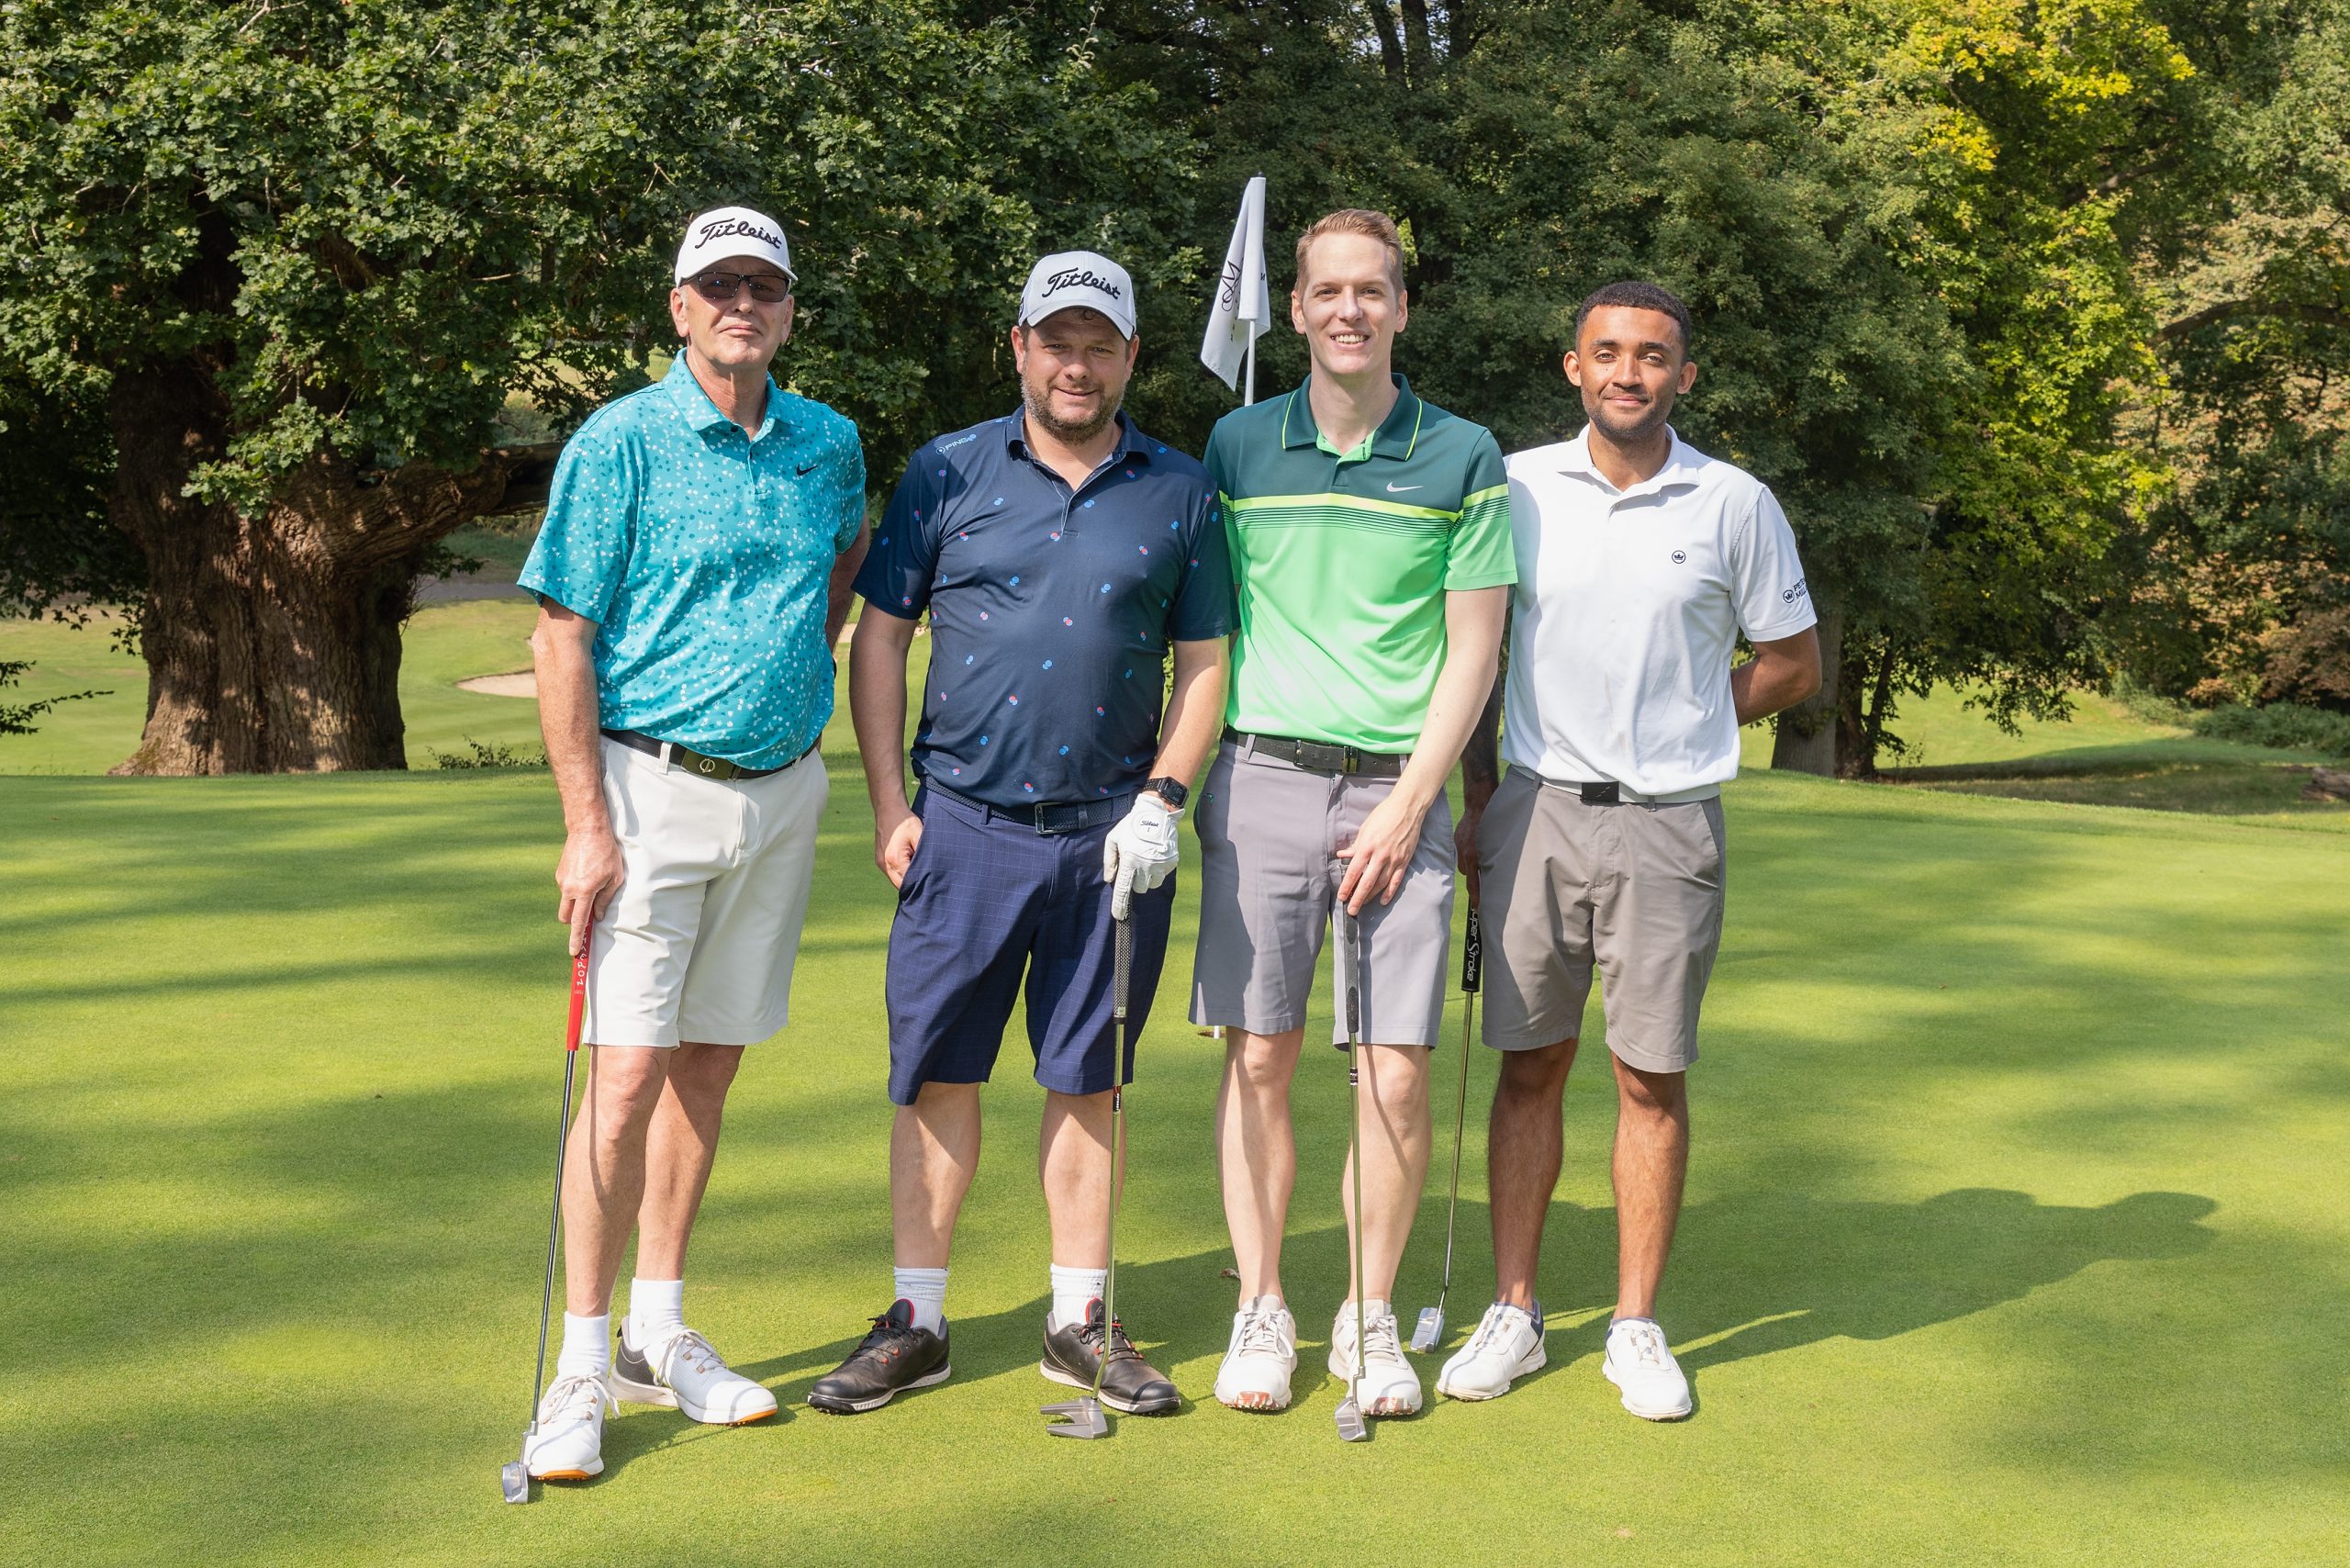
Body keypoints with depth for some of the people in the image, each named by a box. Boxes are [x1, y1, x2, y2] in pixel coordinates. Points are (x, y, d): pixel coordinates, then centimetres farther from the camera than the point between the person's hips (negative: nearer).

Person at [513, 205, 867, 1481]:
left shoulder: (830, 445, 8)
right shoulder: (620, 443, -7)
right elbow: (563, 641, -9)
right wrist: (587, 825, -15)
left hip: (782, 790, 5)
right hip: (656, 788, -5)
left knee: (709, 1069, 11)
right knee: (627, 1074, -8)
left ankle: (659, 1336, 22)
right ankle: (581, 1367, 2)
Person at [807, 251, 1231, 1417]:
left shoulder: (1178, 491, 6)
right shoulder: (947, 472, 3)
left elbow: (1203, 662, 8)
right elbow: (879, 635, 5)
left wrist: (1162, 801, -4)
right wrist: (889, 804, -1)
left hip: (1111, 836, 1)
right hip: (964, 826, 0)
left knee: (1087, 1081, 9)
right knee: (937, 1071, 3)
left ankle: (1080, 1320, 20)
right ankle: (916, 1320, 14)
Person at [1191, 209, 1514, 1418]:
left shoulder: (1463, 458, 4)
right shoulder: (1236, 446, 8)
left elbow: (1472, 649, 2)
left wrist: (1407, 803, -6)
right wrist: (1175, 778, 1)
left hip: (1398, 788, -1)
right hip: (1262, 775, 1)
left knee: (1399, 1073, -1)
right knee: (1258, 1056, 1)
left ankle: (1371, 1320, 13)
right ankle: (1261, 1312, 14)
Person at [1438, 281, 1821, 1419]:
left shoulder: (1737, 505, 1)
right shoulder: (1515, 488, 4)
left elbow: (1793, 663, 10)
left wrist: (1680, 730, 6)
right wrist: (1477, 797, 7)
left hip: (1669, 823, -1)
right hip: (1537, 812, 1)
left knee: (1653, 1076, 3)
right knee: (1529, 1066, 5)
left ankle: (1637, 1327, 13)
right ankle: (1514, 1312, 15)